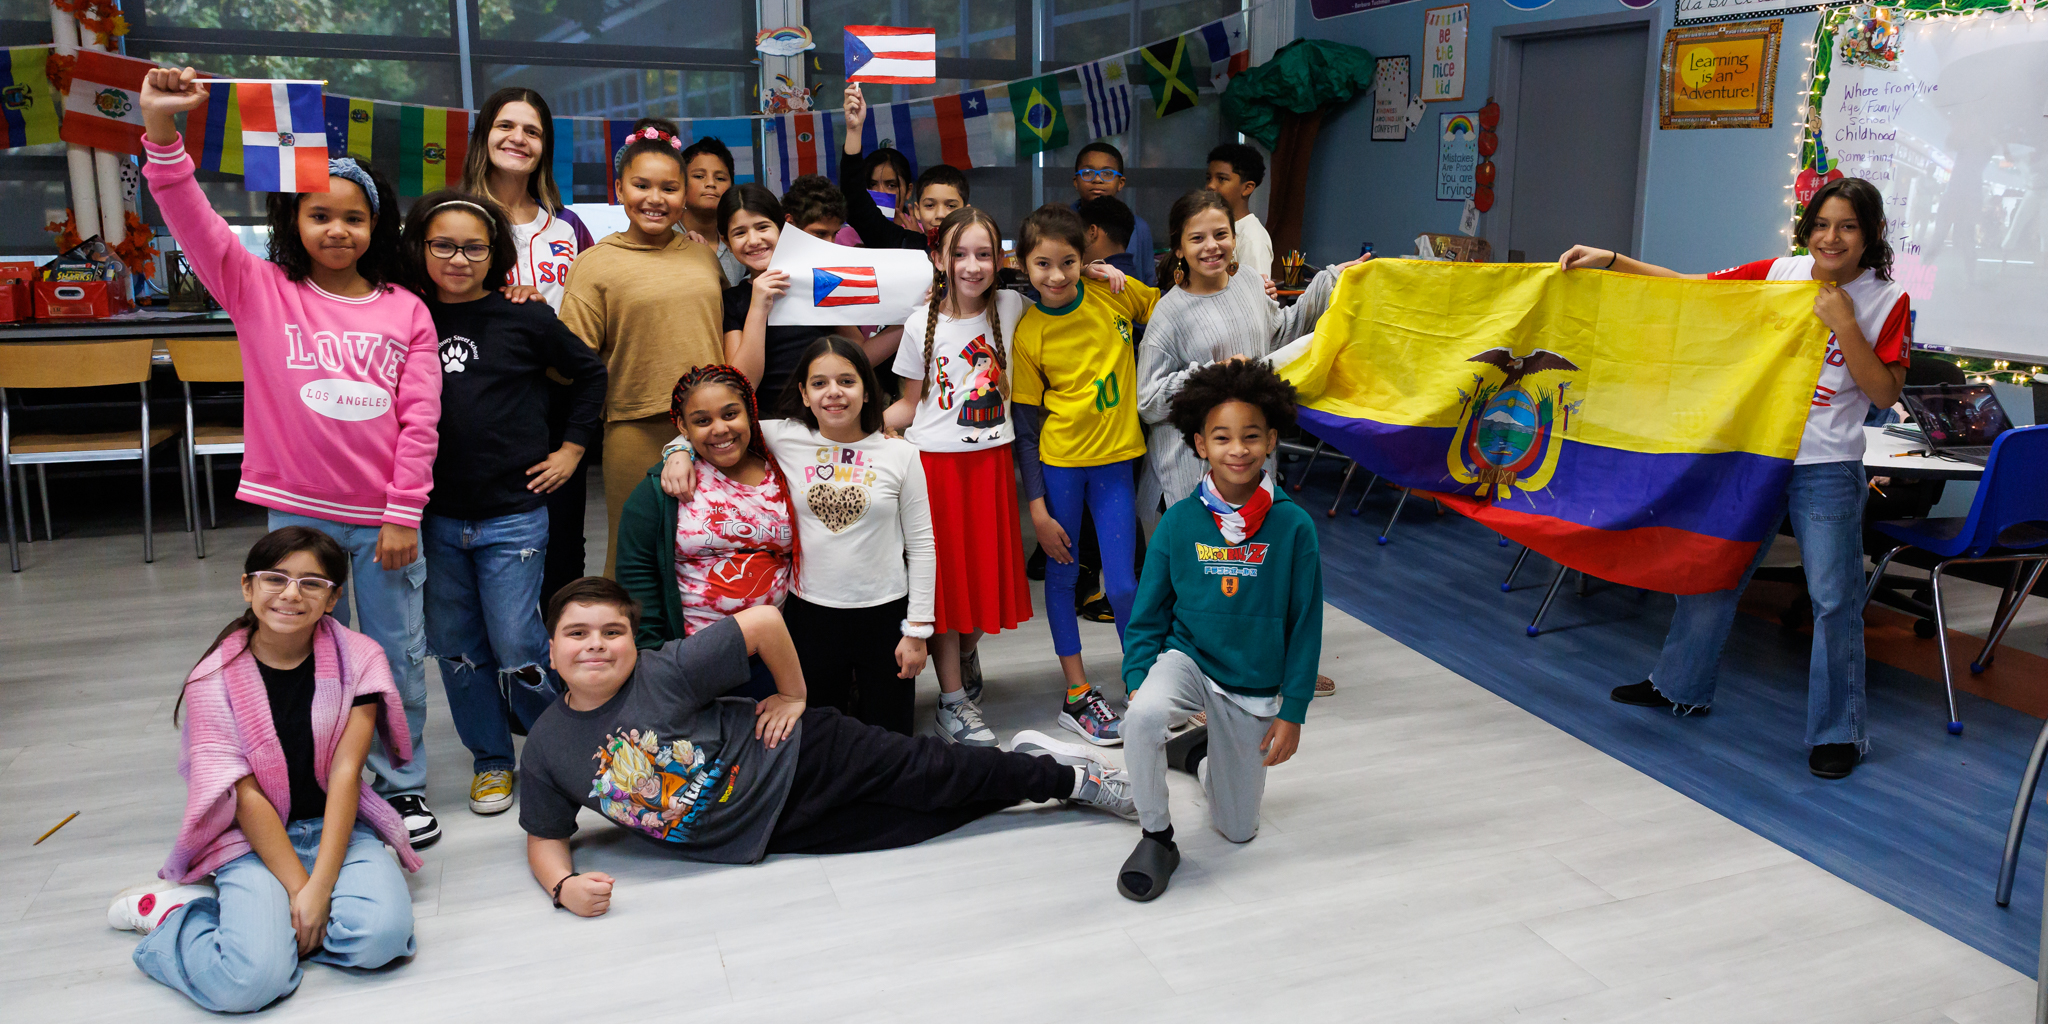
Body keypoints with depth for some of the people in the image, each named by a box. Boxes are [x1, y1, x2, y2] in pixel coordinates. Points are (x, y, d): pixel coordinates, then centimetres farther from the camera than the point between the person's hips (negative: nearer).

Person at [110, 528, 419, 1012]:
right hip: (253, 839, -2)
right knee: (251, 981, -26)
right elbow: (247, 798, -10)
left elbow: (345, 774, -11)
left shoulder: (357, 659, -5)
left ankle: (261, 918, -1)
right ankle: (179, 911, 6)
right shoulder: (214, 679, -7)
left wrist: (319, 887, -19)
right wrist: (298, 888, -17)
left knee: (381, 936, -28)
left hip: (337, 826, 2)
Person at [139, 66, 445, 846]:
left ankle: (403, 785, 24)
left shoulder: (406, 312, 1)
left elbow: (420, 420, -2)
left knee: (399, 654, 9)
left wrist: (403, 514, -5)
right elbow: (192, 220, -11)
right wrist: (162, 129, -25)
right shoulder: (259, 291, 2)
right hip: (298, 512, 0)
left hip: (384, 517, 0)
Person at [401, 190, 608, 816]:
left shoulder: (524, 318, -4)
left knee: (516, 649, -2)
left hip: (512, 513, -3)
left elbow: (590, 372, 9)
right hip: (436, 516, 3)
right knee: (456, 647, 11)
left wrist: (572, 449, 6)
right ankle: (490, 759, 28)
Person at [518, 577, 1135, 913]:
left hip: (796, 758, -3)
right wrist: (563, 886, -14)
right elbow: (545, 836, 6)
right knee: (913, 825, 4)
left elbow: (764, 621, -21)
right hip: (760, 836, 3)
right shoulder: (546, 749, -6)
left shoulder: (668, 671, -21)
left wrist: (793, 696, -9)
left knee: (926, 773, -5)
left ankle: (1060, 773, 21)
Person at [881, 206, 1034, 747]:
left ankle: (968, 652, 38)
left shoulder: (1011, 308, 1)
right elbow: (910, 404, 3)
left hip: (992, 460, 2)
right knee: (944, 575, 1)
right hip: (935, 460, -2)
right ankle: (953, 699, 12)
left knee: (986, 570, 8)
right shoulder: (922, 323, -3)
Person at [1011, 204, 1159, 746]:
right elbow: (1025, 426, -5)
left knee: (1123, 585, 1)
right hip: (1058, 462, -1)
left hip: (1115, 459, 1)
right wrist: (1037, 508, -8)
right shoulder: (1028, 334, -9)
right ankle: (1078, 695, 25)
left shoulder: (1116, 294, -6)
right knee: (1061, 574, 10)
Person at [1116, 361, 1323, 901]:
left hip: (1256, 687, 1)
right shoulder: (1179, 522, -10)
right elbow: (1148, 613, 0)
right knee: (1143, 714, -36)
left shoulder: (1293, 527, -12)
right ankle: (1156, 836, -11)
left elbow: (1306, 627, -4)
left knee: (1237, 830, 10)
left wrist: (1292, 711, -4)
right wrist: (1137, 677, -13)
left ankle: (1201, 753, 43)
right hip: (1187, 658, -1)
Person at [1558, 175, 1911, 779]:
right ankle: (1680, 686, 34)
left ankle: (1838, 732, 14)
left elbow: (1885, 393, -10)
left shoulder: (1889, 300, -5)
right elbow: (1688, 288, 2)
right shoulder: (1777, 274, 2)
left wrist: (1844, 323, -19)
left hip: (1826, 471, -3)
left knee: (1834, 599, -1)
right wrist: (1610, 261, -5)